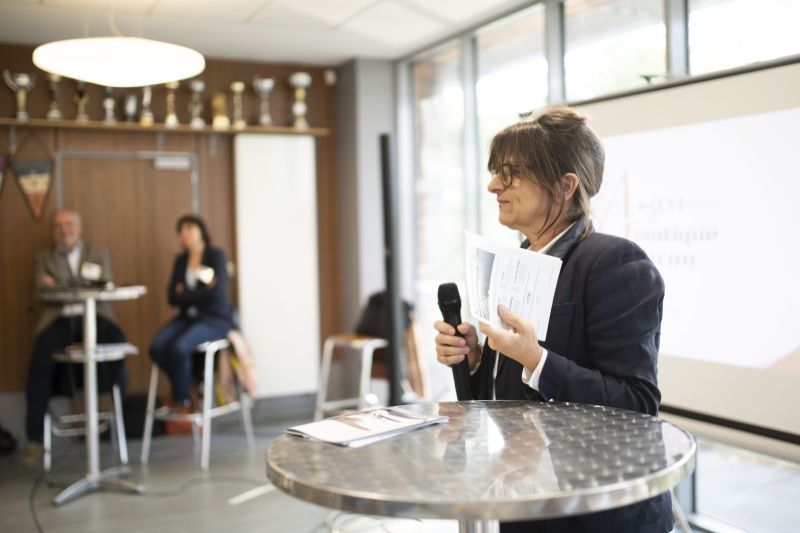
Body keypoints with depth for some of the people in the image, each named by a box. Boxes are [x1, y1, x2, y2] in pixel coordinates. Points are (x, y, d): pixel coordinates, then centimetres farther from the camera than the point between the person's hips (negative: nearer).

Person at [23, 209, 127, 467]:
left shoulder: (99, 254, 21)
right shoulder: (43, 258, 22)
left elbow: (105, 287, 6)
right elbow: (42, 289, 5)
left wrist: (60, 285, -5)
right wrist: (82, 284, -9)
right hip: (59, 319, 0)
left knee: (116, 341, -35)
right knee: (41, 363, -28)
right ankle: (35, 439, -21)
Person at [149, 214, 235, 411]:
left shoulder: (216, 255, -6)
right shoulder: (180, 260, 11)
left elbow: (216, 293, -17)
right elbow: (172, 297, 2)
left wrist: (184, 294, -6)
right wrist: (201, 292, -11)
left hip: (214, 319, -5)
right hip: (188, 316, 6)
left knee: (179, 348, -31)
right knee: (157, 347, -23)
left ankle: (181, 400, -8)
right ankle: (191, 387, -1)